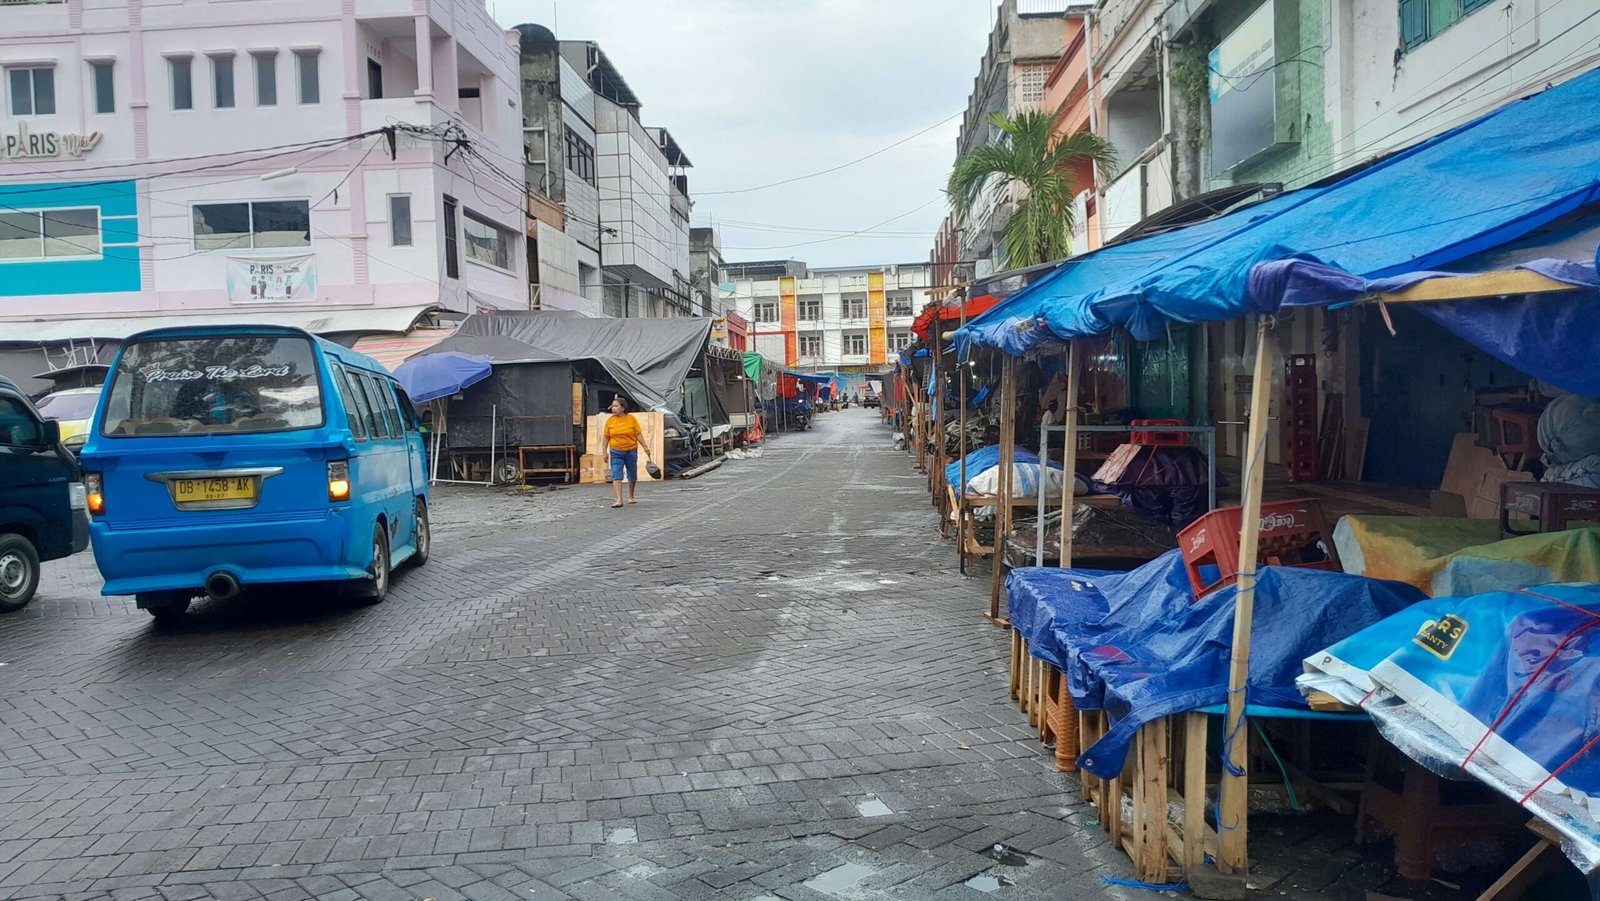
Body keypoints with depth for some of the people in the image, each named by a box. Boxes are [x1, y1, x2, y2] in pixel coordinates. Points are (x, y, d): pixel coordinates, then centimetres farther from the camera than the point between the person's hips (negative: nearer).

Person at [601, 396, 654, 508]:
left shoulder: (631, 418, -3)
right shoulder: (610, 420, -1)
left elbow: (638, 434, -2)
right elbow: (606, 437, 2)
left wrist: (645, 447, -9)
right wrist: (604, 451, -3)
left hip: (631, 451, 1)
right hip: (616, 452, 0)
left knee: (632, 475, 12)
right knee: (616, 475, -14)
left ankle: (631, 496, 32)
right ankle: (619, 500, -18)